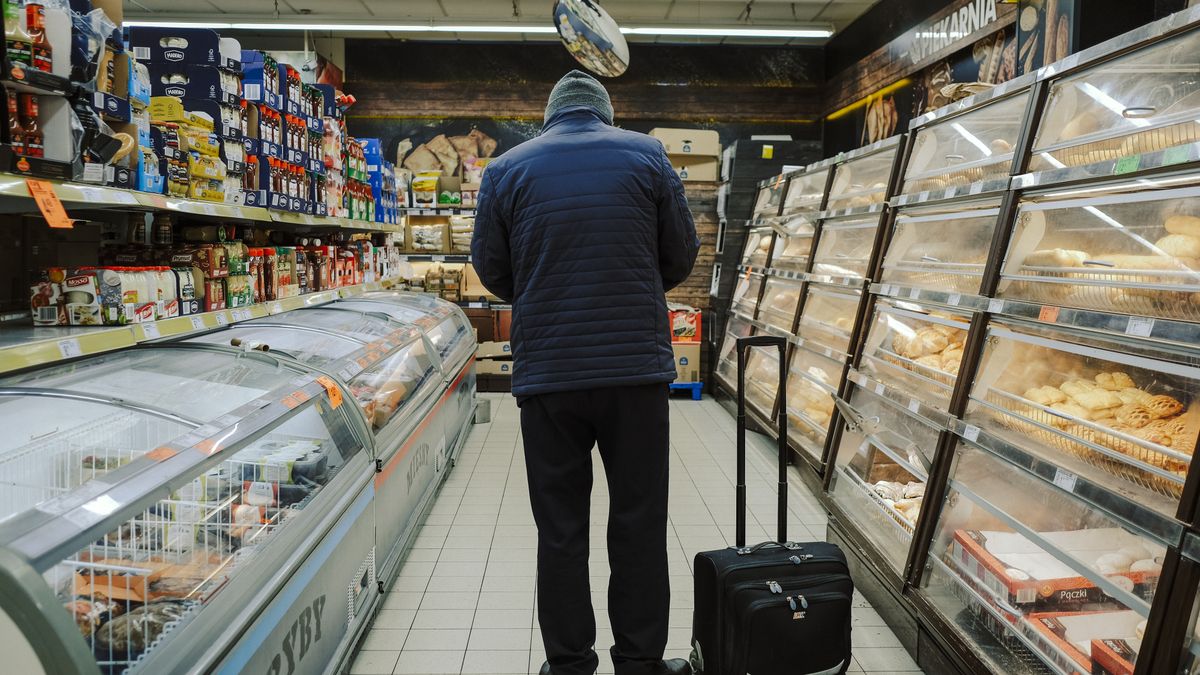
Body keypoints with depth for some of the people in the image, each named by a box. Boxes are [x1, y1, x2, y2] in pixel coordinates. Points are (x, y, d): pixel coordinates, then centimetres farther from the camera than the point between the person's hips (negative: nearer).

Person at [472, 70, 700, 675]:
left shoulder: (507, 169, 4)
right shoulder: (646, 154, 4)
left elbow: (490, 268, 8)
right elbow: (682, 253, 7)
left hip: (547, 371, 1)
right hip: (637, 366, 0)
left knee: (560, 527, 11)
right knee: (638, 522, 11)